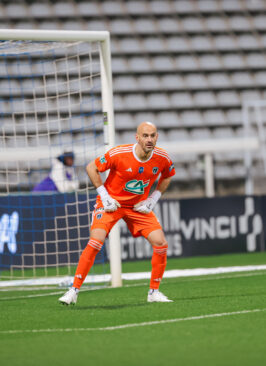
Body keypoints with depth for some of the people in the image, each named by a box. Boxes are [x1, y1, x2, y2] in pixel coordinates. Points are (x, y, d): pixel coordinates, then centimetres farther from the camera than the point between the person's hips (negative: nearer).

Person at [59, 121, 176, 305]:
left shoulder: (163, 158, -12)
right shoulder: (119, 154, -24)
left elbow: (167, 176, 12)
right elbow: (91, 167, -11)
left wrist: (153, 199, 1)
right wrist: (104, 195, -13)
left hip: (139, 206, 4)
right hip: (112, 203, -4)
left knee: (161, 243, -10)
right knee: (95, 242, -20)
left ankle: (154, 292, 6)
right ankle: (74, 291, -12)